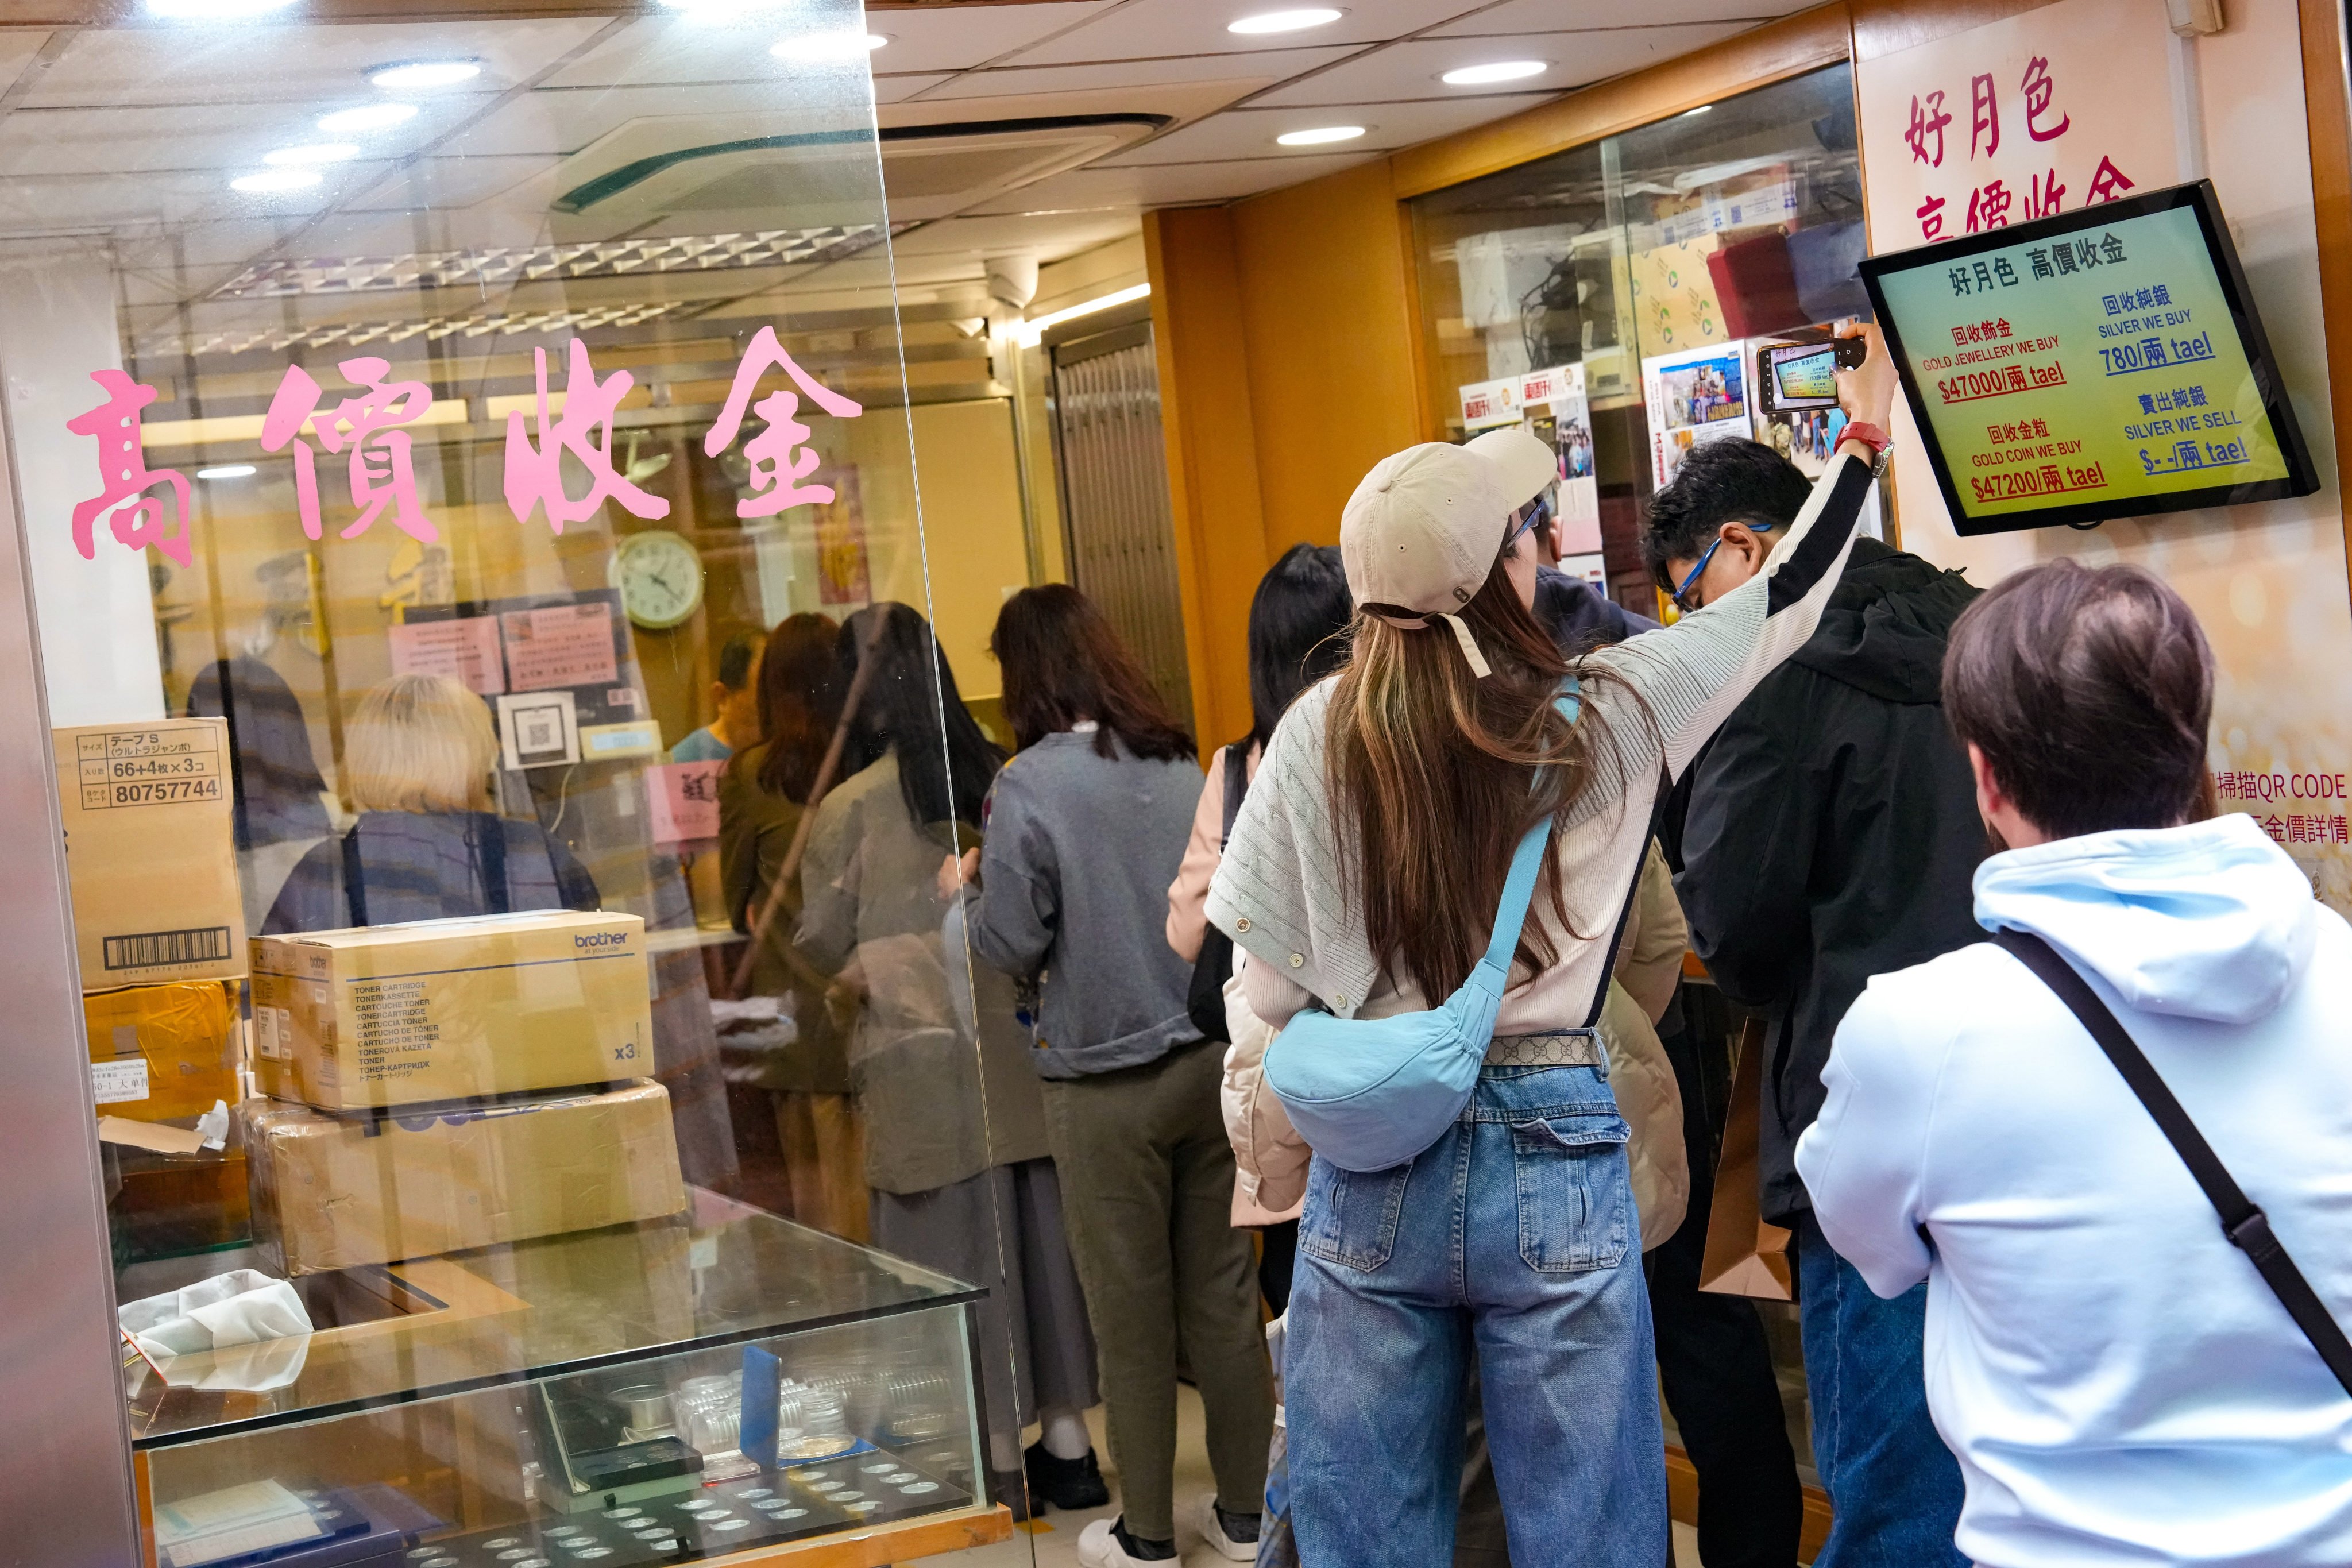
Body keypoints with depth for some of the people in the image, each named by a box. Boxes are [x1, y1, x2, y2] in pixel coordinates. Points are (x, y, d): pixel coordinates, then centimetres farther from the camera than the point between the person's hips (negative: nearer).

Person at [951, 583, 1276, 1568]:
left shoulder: (1030, 784, -12)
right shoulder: (1177, 763, 4)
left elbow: (1012, 947, -10)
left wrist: (969, 892, 8)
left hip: (1108, 1080, -5)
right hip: (1211, 1055, 5)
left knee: (1133, 1313, 5)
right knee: (1222, 1292, 11)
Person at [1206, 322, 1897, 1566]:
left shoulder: (1319, 733, -6)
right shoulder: (1604, 717, -7)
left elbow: (1268, 987, -2)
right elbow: (1786, 600, 8)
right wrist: (1863, 434, 20)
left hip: (1370, 1175, 1)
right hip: (1553, 1162, -1)